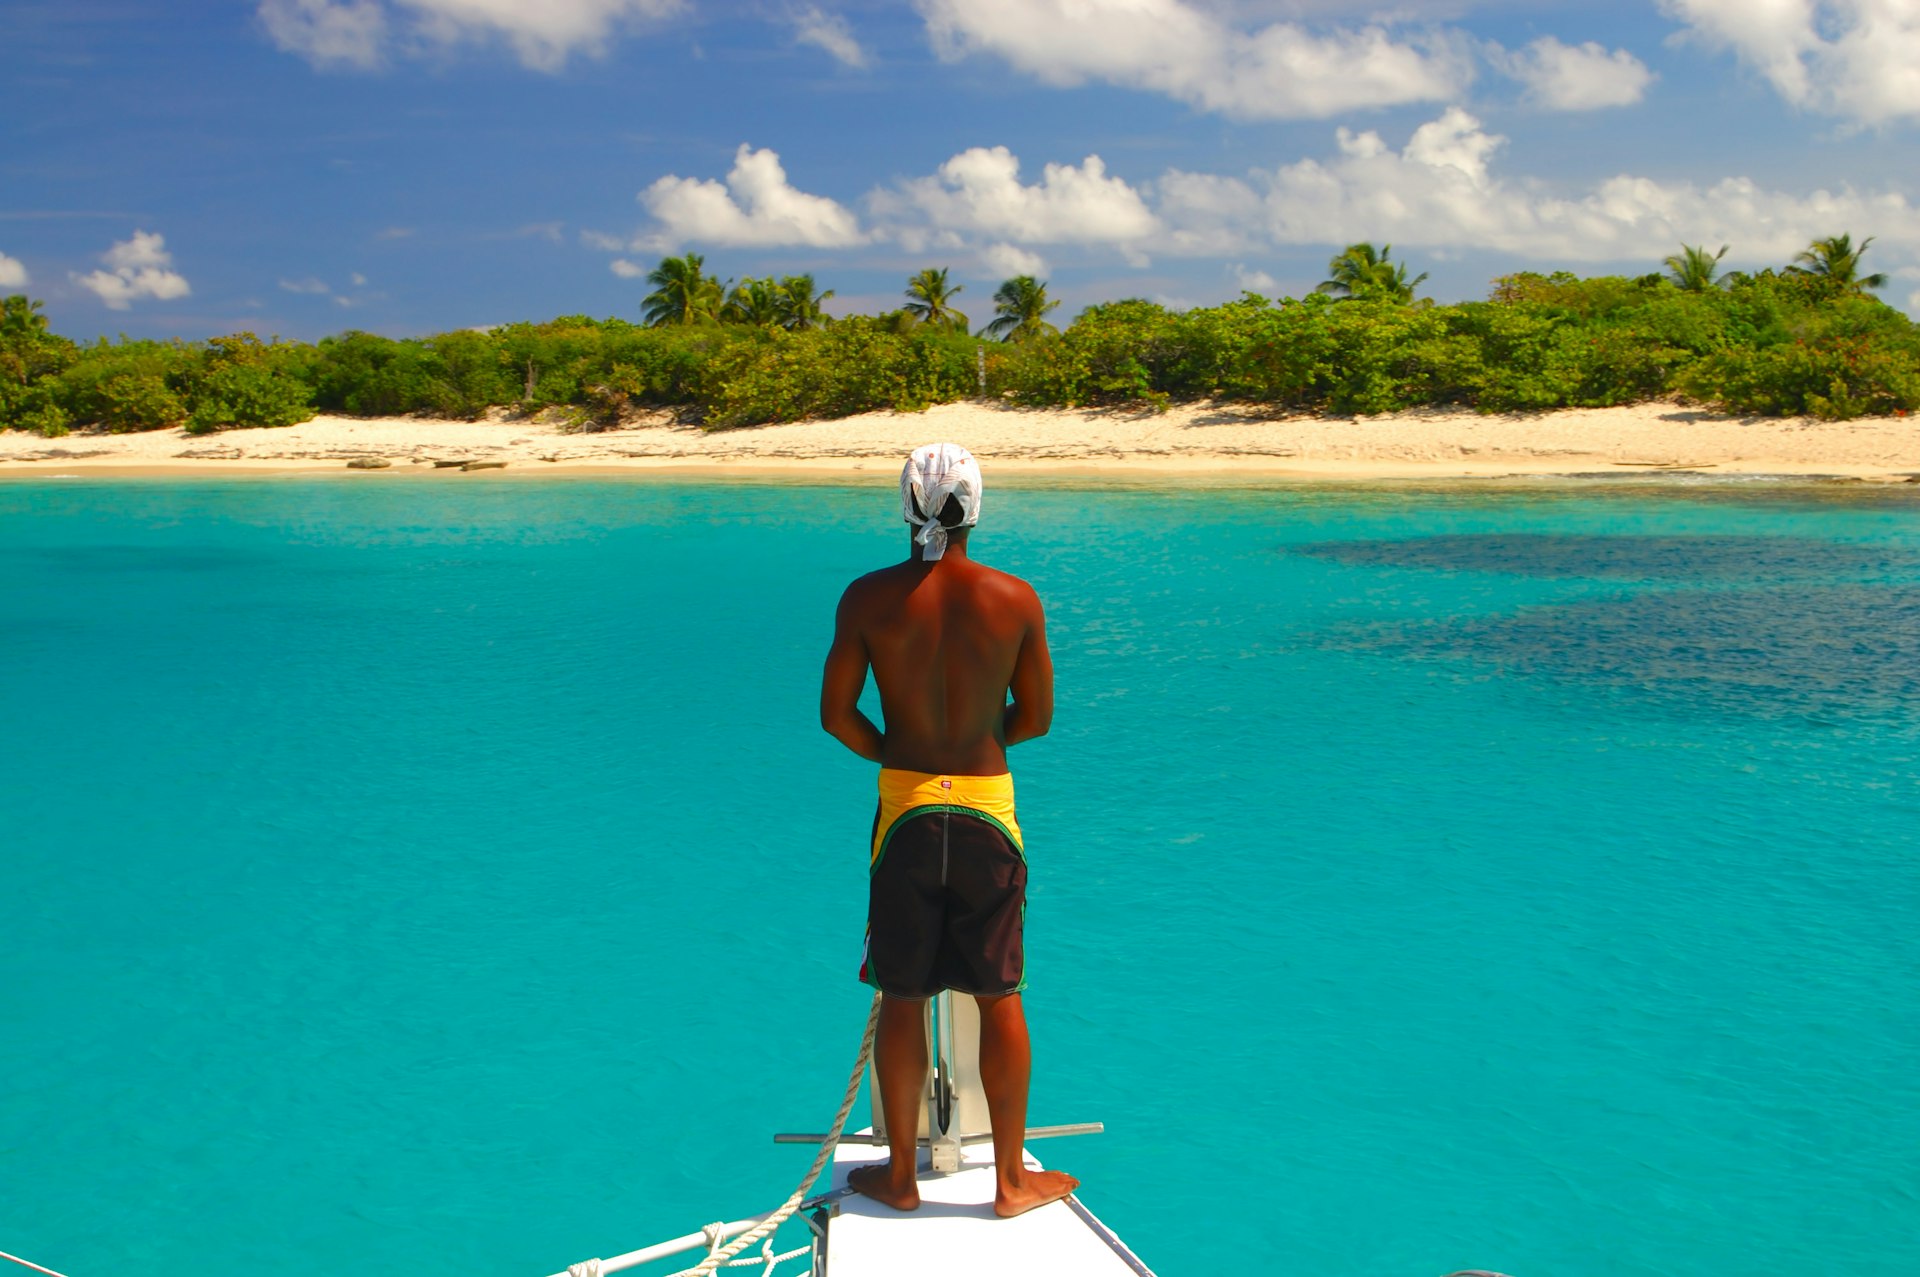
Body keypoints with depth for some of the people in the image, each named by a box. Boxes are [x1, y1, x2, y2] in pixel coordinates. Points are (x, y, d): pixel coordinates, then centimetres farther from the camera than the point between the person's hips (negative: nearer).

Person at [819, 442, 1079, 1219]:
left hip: (904, 811, 0)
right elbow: (1036, 717, 1)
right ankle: (1011, 1178, 21)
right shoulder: (1016, 599, -7)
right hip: (987, 810, 0)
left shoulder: (868, 599, -7)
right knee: (998, 997, 10)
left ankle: (901, 1174, 24)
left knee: (902, 1001, 11)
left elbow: (836, 714, -2)